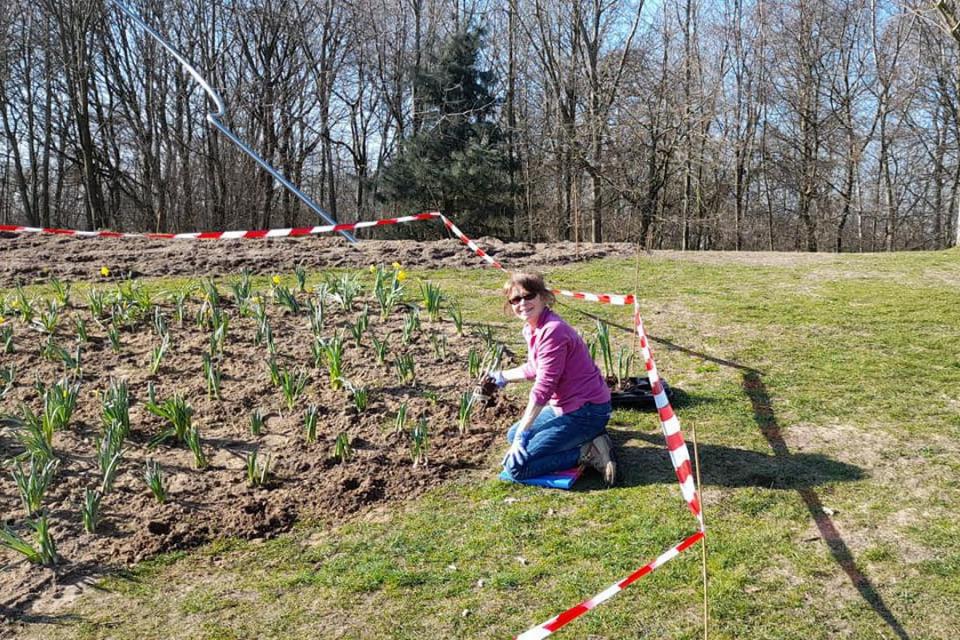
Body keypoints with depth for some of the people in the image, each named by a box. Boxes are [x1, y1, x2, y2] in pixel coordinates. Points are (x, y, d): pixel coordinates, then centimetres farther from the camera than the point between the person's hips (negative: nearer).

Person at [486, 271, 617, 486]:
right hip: (564, 406, 10)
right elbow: (534, 368, 24)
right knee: (513, 435, 24)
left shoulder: (552, 331, -23)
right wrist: (503, 376, 33)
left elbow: (543, 388, -24)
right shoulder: (531, 328, 6)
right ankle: (587, 438, 15)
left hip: (586, 411, -10)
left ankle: (588, 452, -6)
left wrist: (522, 434, -21)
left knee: (516, 465, -14)